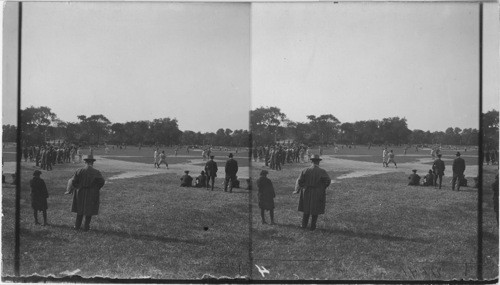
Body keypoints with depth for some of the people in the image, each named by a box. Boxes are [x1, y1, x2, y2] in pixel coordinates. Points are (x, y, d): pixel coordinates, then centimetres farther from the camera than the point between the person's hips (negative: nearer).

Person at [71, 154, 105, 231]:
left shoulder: (79, 171, -8)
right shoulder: (96, 172, -11)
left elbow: (74, 181, -11)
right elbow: (102, 181, -14)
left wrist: (78, 188, 6)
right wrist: (96, 189, 1)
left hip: (80, 193, 2)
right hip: (92, 195, -2)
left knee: (80, 209, 17)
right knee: (89, 210, 9)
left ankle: (77, 226, 22)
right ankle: (86, 227, 12)